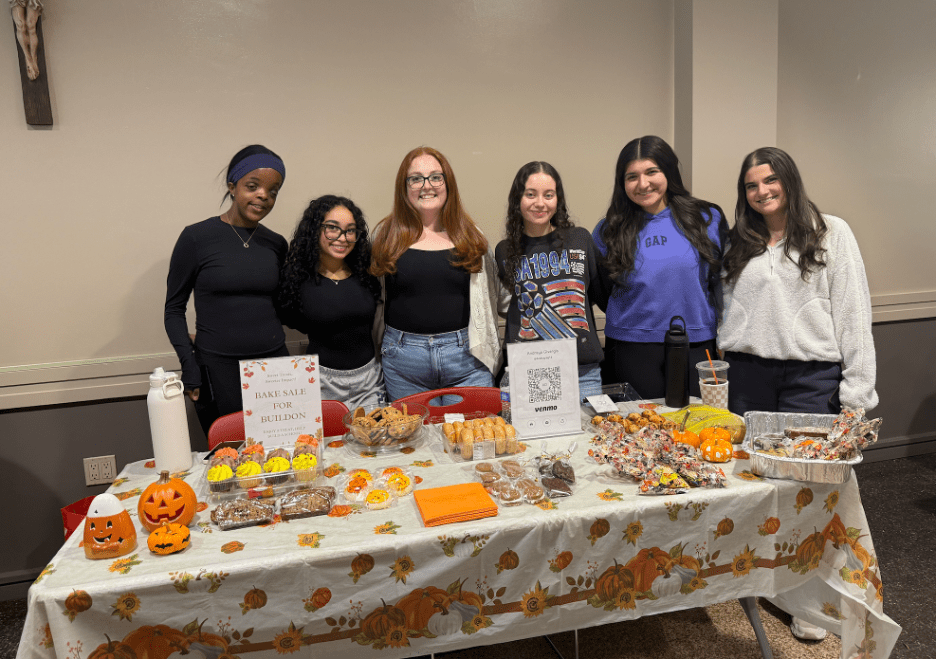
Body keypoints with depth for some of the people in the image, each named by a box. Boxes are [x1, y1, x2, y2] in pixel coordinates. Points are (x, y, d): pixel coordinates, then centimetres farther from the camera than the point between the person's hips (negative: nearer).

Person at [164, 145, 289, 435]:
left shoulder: (276, 244, 8)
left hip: (274, 363, 4)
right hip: (218, 369, -3)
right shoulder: (196, 238, -3)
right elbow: (174, 309, 1)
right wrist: (190, 369, -6)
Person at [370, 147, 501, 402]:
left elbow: (487, 298, 12)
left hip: (464, 354, 0)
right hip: (403, 359, 0)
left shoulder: (470, 236, 6)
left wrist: (489, 352, 9)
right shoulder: (387, 235, 4)